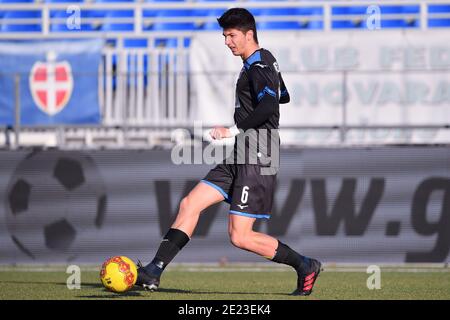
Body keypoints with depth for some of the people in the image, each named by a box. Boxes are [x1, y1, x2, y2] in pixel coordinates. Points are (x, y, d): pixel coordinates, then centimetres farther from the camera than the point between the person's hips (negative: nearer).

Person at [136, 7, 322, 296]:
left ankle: (305, 267, 5)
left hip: (257, 162, -10)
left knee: (240, 237, -10)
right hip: (240, 160, 10)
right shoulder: (265, 60, 16)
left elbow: (269, 105, -30)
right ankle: (154, 272, -2)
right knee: (190, 205, 1)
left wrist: (234, 130, -28)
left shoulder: (258, 67, -13)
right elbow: (283, 97, 31)